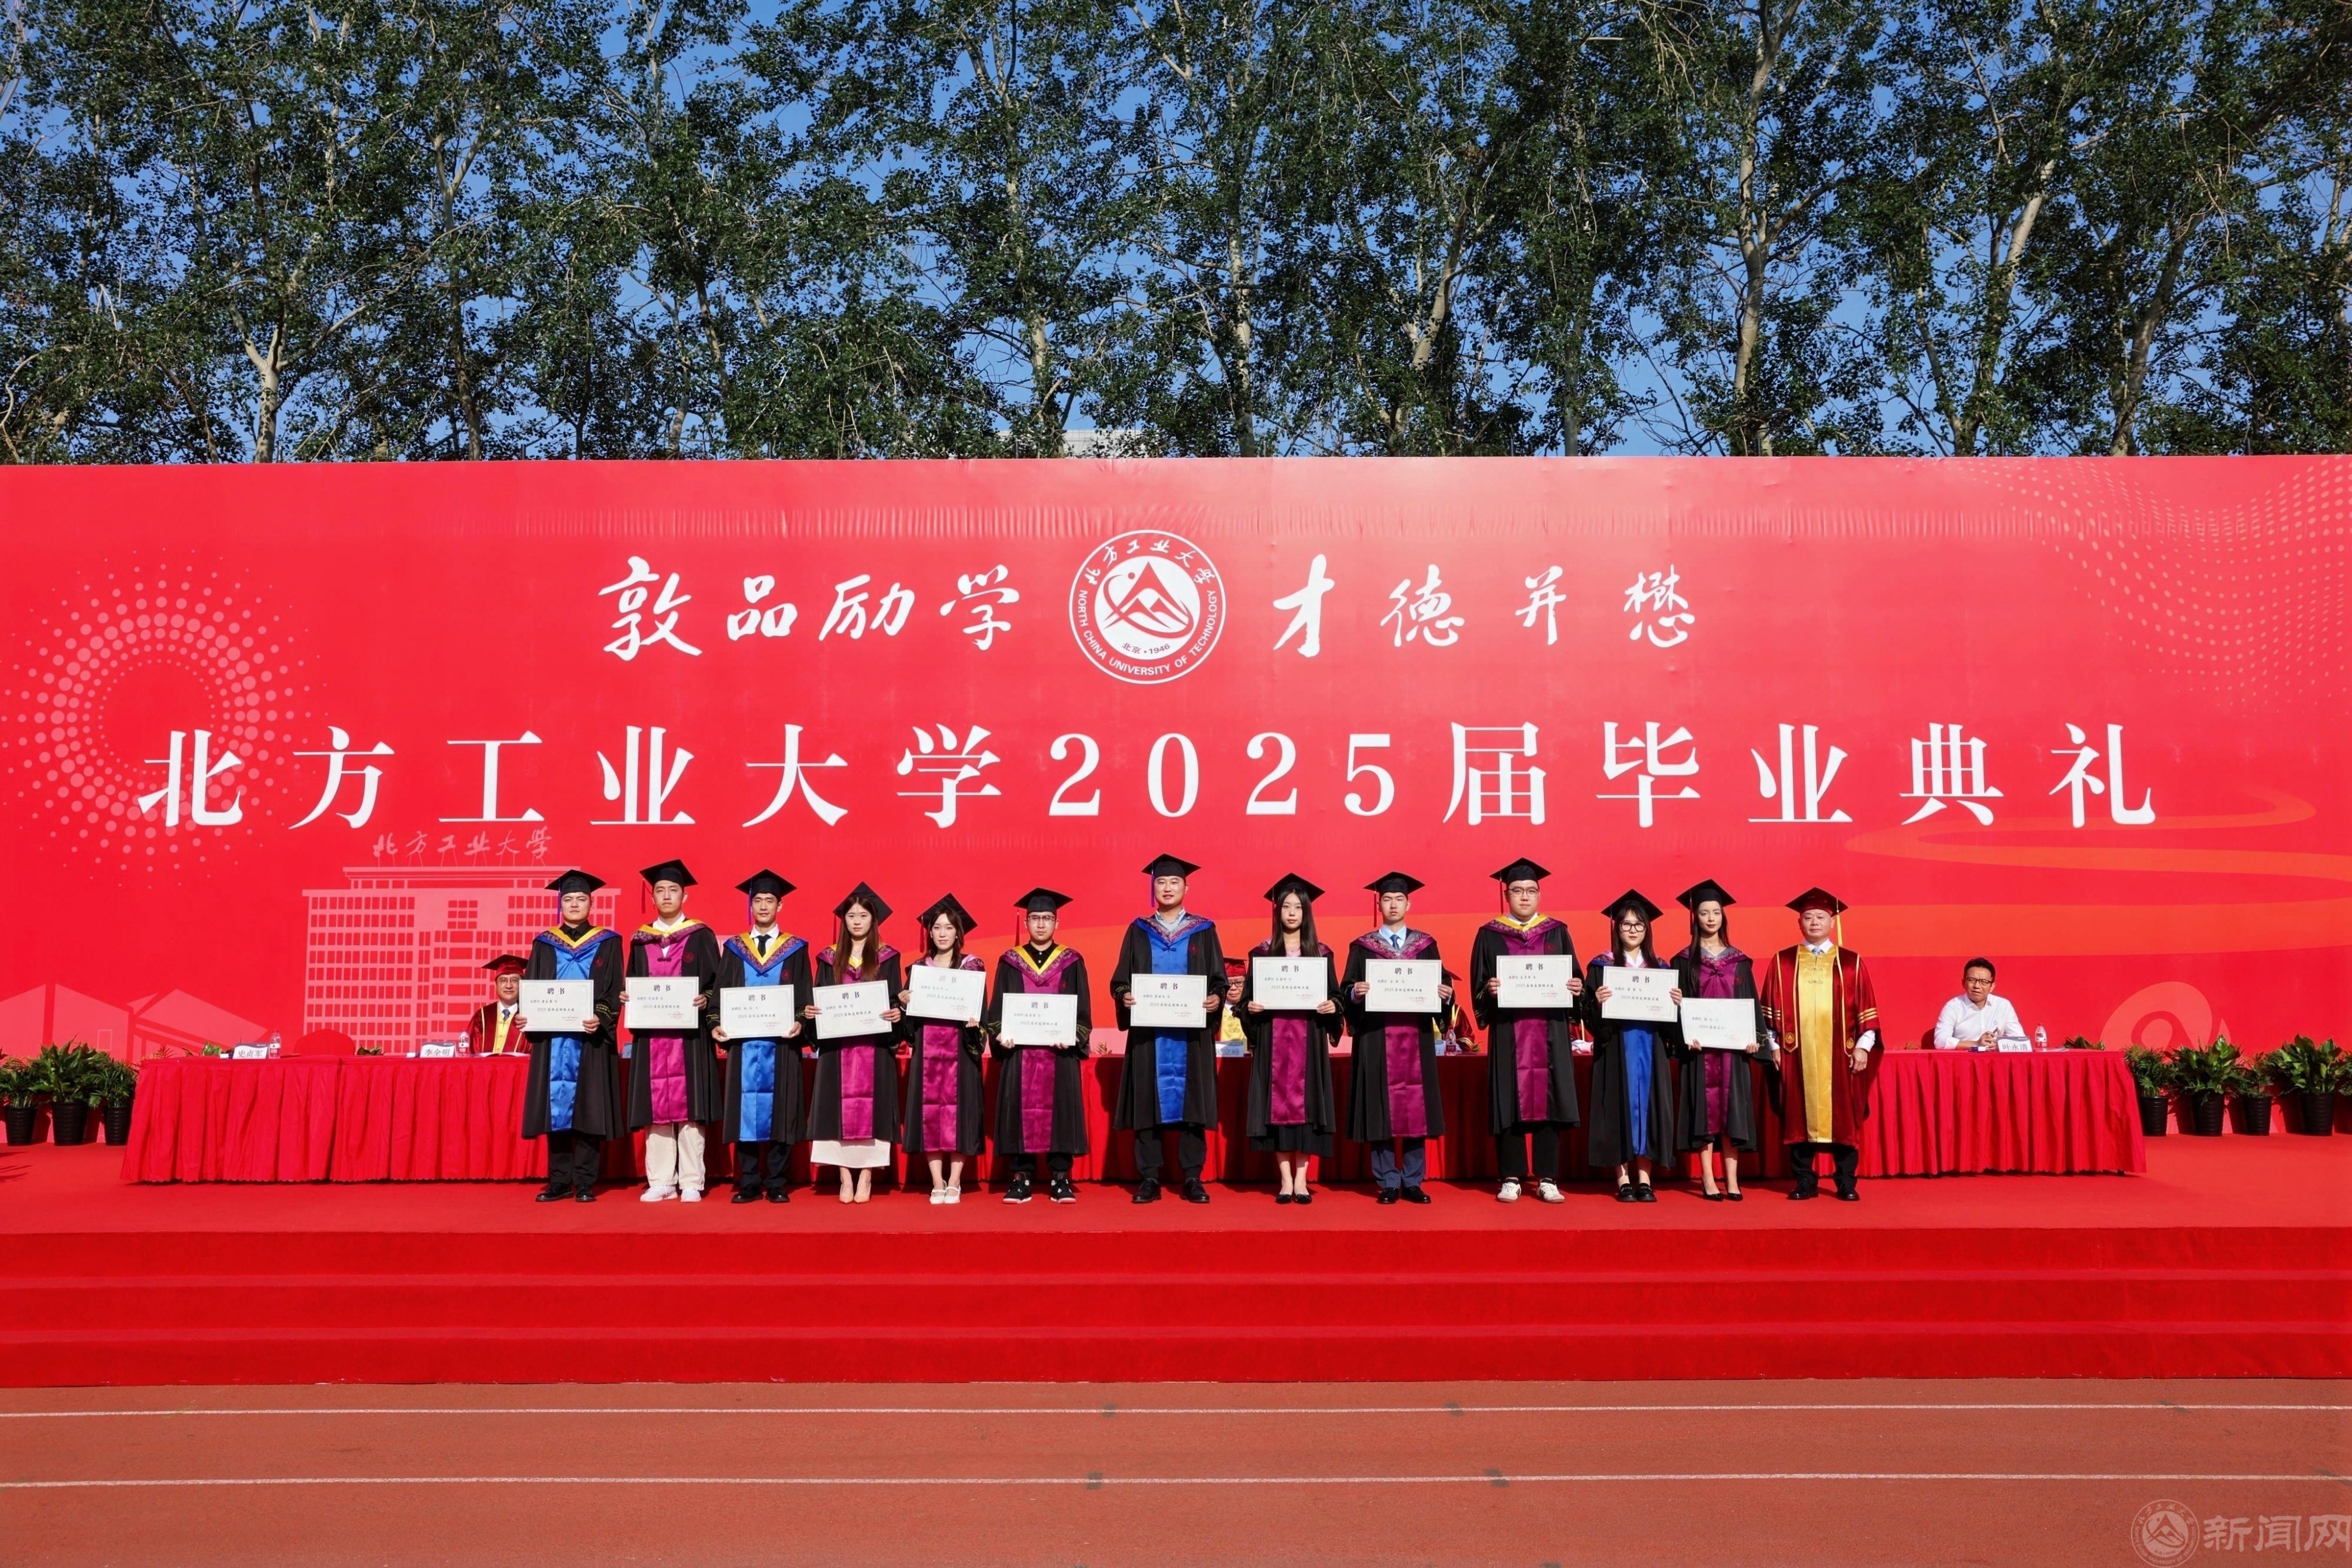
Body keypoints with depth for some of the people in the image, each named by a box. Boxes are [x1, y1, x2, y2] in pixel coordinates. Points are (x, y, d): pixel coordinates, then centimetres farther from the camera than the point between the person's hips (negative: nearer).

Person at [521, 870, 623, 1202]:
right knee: (555, 1107, 3)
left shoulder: (607, 943, 6)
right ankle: (559, 1180, 10)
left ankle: (585, 1182, 4)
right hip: (551, 1035, 2)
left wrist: (600, 1019, -18)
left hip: (589, 1036, -2)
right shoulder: (544, 943, 12)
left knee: (587, 1109, -2)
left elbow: (613, 990, 0)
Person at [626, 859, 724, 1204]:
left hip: (689, 1032, -3)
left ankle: (691, 1182, 2)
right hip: (651, 1035, 3)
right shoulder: (641, 940, 13)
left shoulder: (701, 936, 3)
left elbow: (715, 983, 0)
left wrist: (705, 1002, -18)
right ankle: (660, 1182, 9)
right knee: (656, 1108, 3)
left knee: (688, 1106, -3)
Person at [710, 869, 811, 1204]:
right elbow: (722, 994, 9)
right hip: (743, 1041, 1)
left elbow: (805, 997, 3)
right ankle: (749, 1184, 9)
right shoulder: (734, 949, 11)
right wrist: (718, 1025, -7)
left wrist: (799, 1022, -15)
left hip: (781, 1042, -1)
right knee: (746, 1110, 1)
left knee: (780, 1111, 0)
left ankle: (777, 1184, 7)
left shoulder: (796, 949, 7)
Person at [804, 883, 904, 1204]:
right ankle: (845, 1177, 5)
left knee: (871, 1107, -3)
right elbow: (819, 1001, 10)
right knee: (840, 1108, -1)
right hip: (837, 1045, 2)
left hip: (875, 1045, -1)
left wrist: (897, 1014, -18)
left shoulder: (887, 957, 5)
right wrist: (810, 1012, -10)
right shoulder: (830, 958, 10)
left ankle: (866, 1177, 3)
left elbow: (896, 1001, 2)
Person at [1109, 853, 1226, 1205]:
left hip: (1192, 1029, 0)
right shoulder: (1139, 931, 9)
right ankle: (1149, 1178, 7)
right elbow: (1120, 979, 6)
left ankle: (1192, 1178, 7)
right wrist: (1124, 996, -14)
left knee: (1191, 1101, 0)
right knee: (1149, 1102, 0)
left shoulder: (1204, 931, 8)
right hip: (1149, 1029, 1)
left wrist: (1217, 998, -16)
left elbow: (1220, 980, 5)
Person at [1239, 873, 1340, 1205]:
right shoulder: (1262, 953, 6)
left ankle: (1301, 1179, 7)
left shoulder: (1321, 953, 7)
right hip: (1273, 1040, 0)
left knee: (1305, 1101, -1)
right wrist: (1249, 1007, -15)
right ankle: (1285, 1180, 6)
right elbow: (1247, 997, 5)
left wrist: (1332, 1006, -14)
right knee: (1278, 1103, -1)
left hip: (1309, 1040, 0)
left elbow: (1335, 996, 6)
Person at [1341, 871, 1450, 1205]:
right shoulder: (1362, 947, 6)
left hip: (1416, 1037, 1)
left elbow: (1440, 988, 9)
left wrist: (1445, 995, -12)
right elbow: (1346, 990, 1)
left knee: (1416, 1107, 2)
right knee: (1381, 1110, -2)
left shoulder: (1426, 945, 11)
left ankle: (1412, 1181, 11)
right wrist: (1355, 992, -19)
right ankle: (1388, 1182, 8)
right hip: (1377, 1039, -1)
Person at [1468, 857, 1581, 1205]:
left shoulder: (1557, 932, 10)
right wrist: (1488, 989, -18)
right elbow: (1478, 985, 3)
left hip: (1550, 1032, 1)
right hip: (1508, 1033, -1)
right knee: (1510, 1103, -1)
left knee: (1548, 1101, 1)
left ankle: (1548, 1180, 8)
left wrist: (1577, 988, -13)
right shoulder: (1489, 935, 6)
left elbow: (1574, 979, 8)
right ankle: (1511, 1178, 7)